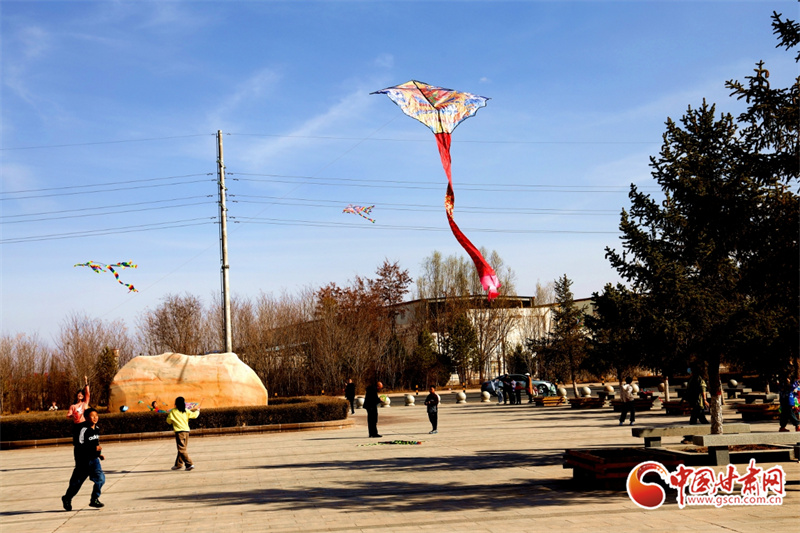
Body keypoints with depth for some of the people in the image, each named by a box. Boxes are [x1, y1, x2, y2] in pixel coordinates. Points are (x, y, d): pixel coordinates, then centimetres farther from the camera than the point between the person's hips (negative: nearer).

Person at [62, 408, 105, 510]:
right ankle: (67, 499, 29)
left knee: (100, 478, -7)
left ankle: (94, 499, 5)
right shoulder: (83, 429, -18)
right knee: (77, 481, 7)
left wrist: (99, 453, 19)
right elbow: (79, 445, -23)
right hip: (83, 460, -6)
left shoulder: (97, 428, 7)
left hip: (94, 459, 6)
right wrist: (94, 448, -25)